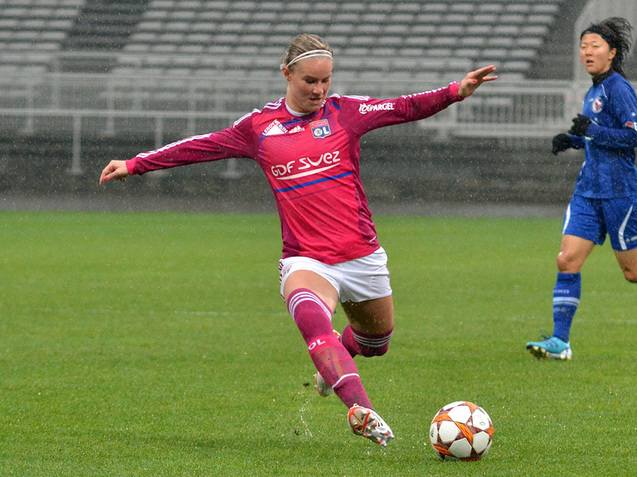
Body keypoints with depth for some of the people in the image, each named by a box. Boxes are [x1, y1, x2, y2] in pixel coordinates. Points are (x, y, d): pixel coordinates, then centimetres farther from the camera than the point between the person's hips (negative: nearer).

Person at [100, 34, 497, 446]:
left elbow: (406, 108, -4)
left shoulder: (345, 112, 3)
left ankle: (333, 362, 56)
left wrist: (455, 92, -21)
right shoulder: (258, 126, 5)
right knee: (309, 314, -35)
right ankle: (361, 410, -51)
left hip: (362, 257, 2)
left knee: (376, 342, 19)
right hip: (306, 260, -2)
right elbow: (200, 147, 13)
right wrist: (135, 165, 14)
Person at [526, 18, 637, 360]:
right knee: (567, 260, -5)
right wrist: (573, 140, 11)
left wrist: (592, 131, -22)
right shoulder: (594, 91, 16)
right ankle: (560, 342, -8)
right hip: (588, 191, 8)